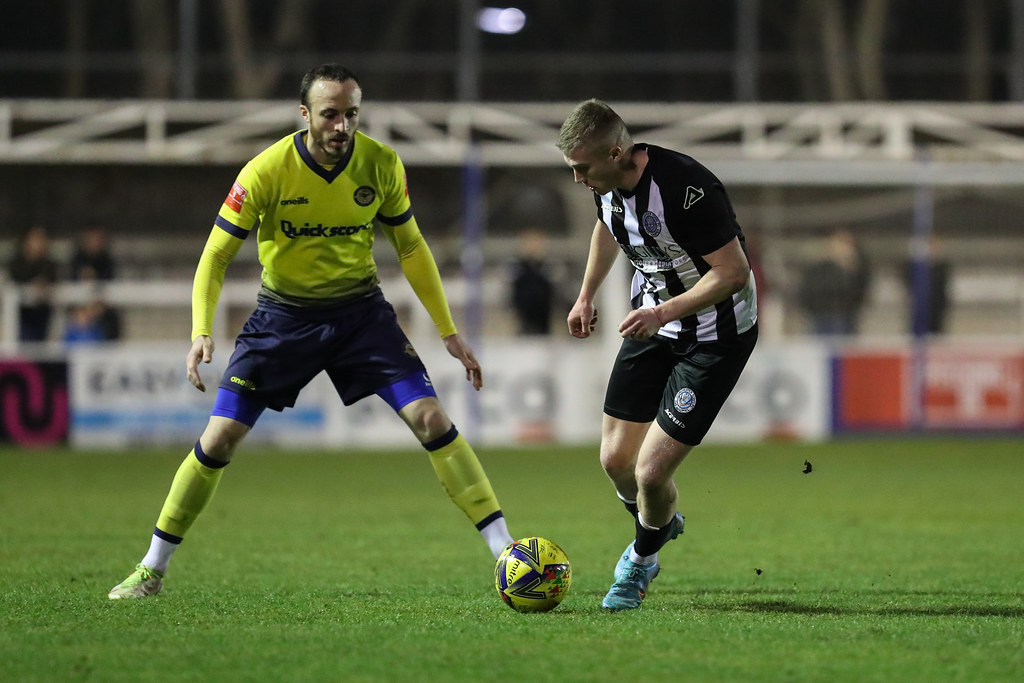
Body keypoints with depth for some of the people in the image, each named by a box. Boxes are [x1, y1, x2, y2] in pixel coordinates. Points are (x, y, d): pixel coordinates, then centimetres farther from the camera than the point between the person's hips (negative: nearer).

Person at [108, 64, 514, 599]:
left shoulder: (380, 164, -11)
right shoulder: (267, 171, -19)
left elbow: (410, 247, 4)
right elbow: (216, 255, -12)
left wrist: (448, 332, 3)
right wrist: (201, 332, -28)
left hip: (360, 309, 1)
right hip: (283, 313, -1)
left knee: (430, 419, -14)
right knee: (219, 438, -7)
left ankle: (505, 550, -9)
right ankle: (151, 570, 8)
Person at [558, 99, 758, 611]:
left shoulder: (685, 188, -32)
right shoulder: (608, 185, -6)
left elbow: (734, 272, -28)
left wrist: (665, 312, -33)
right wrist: (586, 295, 22)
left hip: (715, 336, -7)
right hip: (652, 324, 7)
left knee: (652, 471, -10)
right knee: (616, 459, 8)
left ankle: (641, 560, 22)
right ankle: (661, 526, 41)